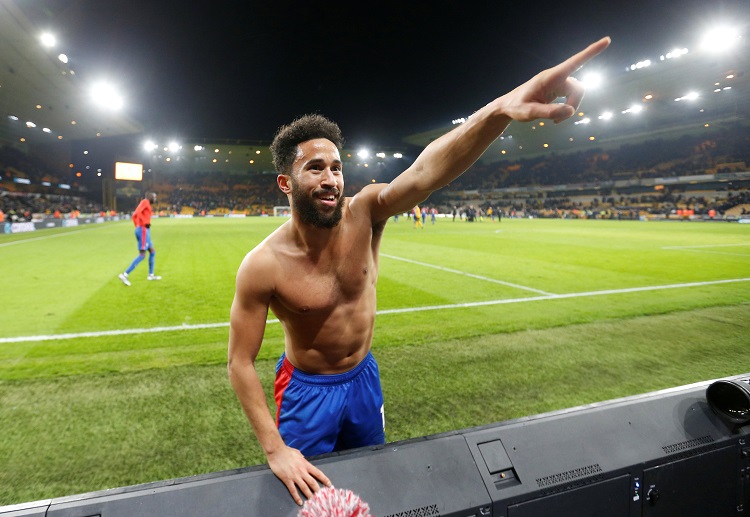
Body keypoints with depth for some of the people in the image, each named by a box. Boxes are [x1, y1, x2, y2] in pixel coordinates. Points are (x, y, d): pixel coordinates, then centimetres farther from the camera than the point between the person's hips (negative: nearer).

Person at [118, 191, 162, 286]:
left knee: (152, 252, 17)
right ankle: (125, 275, -13)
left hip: (144, 231, 10)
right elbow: (137, 213, -22)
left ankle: (151, 275, 23)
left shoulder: (147, 204, 19)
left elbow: (134, 215, 23)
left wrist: (137, 226, 18)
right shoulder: (145, 201, -7)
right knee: (142, 255, -11)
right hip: (143, 230, -10)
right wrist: (146, 223, -18)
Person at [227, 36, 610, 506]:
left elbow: (425, 172, -41)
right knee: (308, 494, 15)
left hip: (363, 377, 3)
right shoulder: (262, 266, -25)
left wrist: (499, 111, -58)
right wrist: (275, 450, -21)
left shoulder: (365, 214, -20)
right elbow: (241, 362, -17)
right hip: (307, 389, -3)